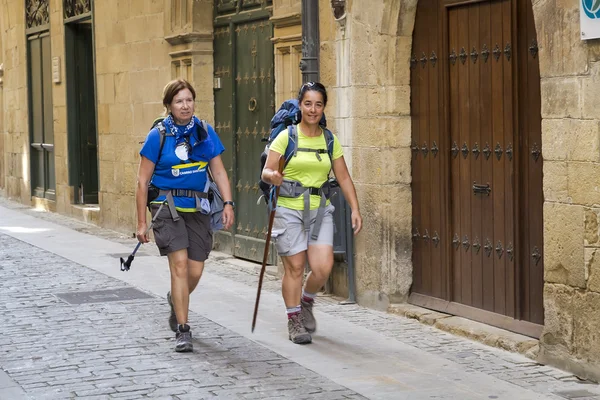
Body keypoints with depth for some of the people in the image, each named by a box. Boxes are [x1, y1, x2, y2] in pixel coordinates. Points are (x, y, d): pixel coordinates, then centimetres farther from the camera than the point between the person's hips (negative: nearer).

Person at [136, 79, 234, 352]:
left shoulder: (205, 132, 5)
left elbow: (218, 171, 8)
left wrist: (227, 203, -8)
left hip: (197, 207, 4)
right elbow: (143, 181, -1)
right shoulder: (158, 136, -5)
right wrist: (141, 222, -2)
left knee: (195, 271, 4)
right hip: (168, 205, -4)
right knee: (179, 264, -16)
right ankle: (182, 330, -9)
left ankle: (176, 300, 38)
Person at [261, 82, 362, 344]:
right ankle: (294, 321, 14)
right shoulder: (286, 137, -3)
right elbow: (266, 172, -5)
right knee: (295, 267, -3)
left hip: (319, 210, 3)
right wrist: (273, 177, -28)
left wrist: (355, 209, 1)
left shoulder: (330, 141, 8)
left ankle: (306, 302, 23)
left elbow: (344, 178, 10)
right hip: (289, 209, -3)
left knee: (323, 267, -8)